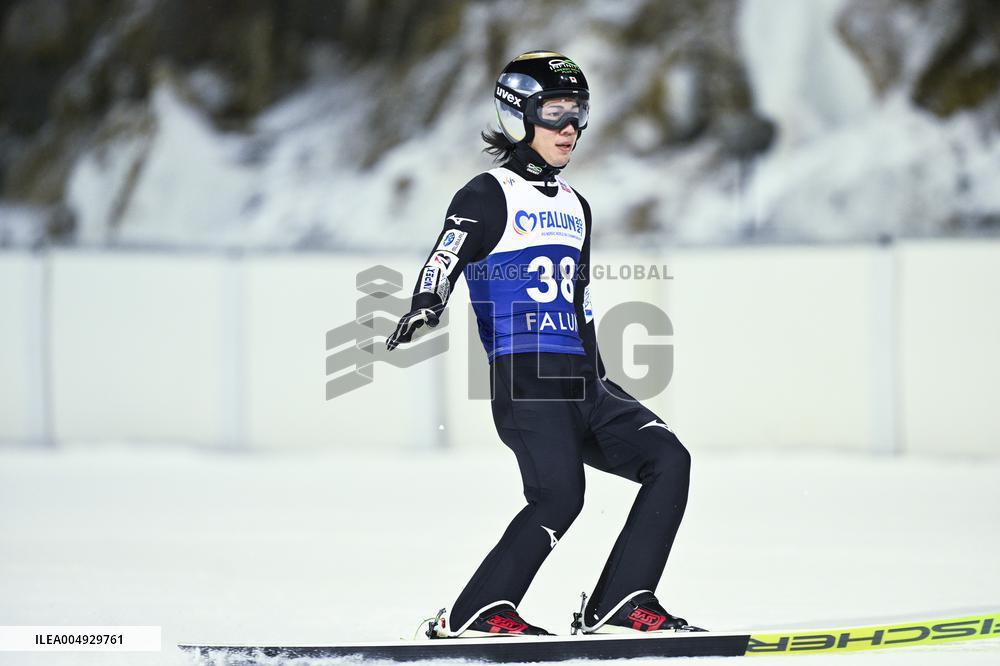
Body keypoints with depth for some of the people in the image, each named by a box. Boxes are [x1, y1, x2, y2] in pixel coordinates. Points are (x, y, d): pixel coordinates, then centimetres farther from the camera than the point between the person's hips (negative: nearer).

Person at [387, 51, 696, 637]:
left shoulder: (575, 207, 24)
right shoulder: (490, 196, 0)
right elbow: (444, 262, -15)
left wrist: (604, 383, 31)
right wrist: (425, 306, -37)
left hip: (582, 385, 8)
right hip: (526, 379, -8)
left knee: (668, 460, -7)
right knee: (560, 494, -24)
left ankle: (620, 605, -8)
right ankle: (476, 615, -18)